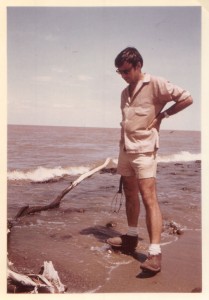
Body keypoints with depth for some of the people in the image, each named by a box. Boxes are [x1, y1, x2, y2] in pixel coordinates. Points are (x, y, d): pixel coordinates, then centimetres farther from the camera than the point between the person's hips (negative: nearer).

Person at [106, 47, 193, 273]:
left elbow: (187, 98, -9)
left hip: (144, 150, -8)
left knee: (149, 198, -12)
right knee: (130, 195, 15)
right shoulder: (125, 93, 15)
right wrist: (122, 149, 15)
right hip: (125, 150, 8)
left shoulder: (155, 84, -8)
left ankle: (154, 252, -11)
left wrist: (162, 115, -8)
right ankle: (131, 237, 29)